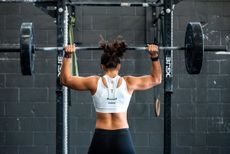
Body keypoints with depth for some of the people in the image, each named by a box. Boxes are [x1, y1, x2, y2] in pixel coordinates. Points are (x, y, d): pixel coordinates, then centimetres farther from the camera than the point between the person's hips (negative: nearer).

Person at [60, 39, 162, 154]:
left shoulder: (94, 82, -2)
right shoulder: (128, 82, -1)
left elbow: (65, 79, 9)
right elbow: (156, 79, 14)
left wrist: (67, 56, 10)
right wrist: (154, 56, 11)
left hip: (100, 139, 0)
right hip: (122, 138, 0)